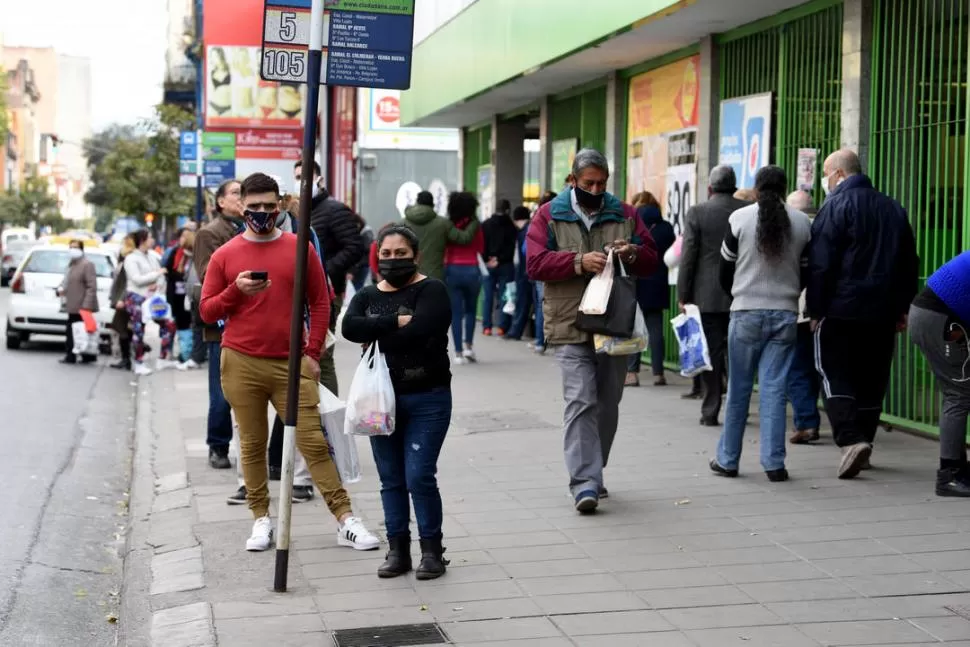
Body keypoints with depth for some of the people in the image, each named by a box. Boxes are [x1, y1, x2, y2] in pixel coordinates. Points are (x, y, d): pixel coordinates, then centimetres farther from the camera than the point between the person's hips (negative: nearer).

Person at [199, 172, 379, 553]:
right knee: (252, 445, 7)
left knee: (313, 441, -3)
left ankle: (346, 521, -2)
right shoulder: (225, 256, 5)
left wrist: (313, 352, 0)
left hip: (291, 364, -1)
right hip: (241, 364, 1)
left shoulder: (299, 249, 5)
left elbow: (320, 302, 7)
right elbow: (207, 311, 6)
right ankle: (262, 519, 17)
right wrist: (237, 290, -12)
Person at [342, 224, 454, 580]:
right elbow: (350, 327, -9)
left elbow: (419, 330, -22)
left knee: (419, 476, -8)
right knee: (391, 479, 8)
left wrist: (376, 334, -8)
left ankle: (432, 550, 5)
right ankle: (397, 550, 16)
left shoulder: (431, 290, -4)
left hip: (426, 400, -5)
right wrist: (395, 322, -18)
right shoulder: (368, 296, 11)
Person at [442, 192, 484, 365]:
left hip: (451, 270, 0)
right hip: (471, 270, 0)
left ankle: (458, 352, 0)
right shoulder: (475, 226, -3)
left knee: (456, 313, 4)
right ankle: (468, 345, 8)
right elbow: (481, 249, 9)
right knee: (471, 309, 19)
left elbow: (443, 248, 3)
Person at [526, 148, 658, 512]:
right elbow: (535, 263, -9)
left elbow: (651, 261, 12)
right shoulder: (549, 216, 2)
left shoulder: (624, 214, 10)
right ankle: (584, 483, -16)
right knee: (580, 402, -13)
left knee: (608, 404, 11)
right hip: (571, 327, -4)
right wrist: (580, 261, -21)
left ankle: (592, 473, 26)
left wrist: (633, 253, -11)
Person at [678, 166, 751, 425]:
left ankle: (710, 411, 4)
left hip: (706, 297, -2)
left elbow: (688, 257, -6)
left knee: (710, 354, 2)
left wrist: (683, 295, 0)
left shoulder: (696, 213, -4)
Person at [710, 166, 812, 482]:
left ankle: (727, 459, 15)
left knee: (738, 388, 7)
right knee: (774, 389, 2)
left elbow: (725, 271, 4)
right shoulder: (802, 223, 1)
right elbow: (807, 272, 9)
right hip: (786, 314, 1)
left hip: (746, 313, -1)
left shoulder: (739, 218, -5)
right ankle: (774, 463, 0)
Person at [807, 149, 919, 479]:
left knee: (834, 376, -3)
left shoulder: (835, 206, -8)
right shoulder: (894, 209, 14)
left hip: (841, 309, -6)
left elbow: (821, 264, -13)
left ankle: (851, 440, -19)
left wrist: (816, 309, -8)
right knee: (871, 380, 12)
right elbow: (909, 264, 18)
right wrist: (902, 308, 21)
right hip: (883, 312, 6)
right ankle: (863, 444, 18)